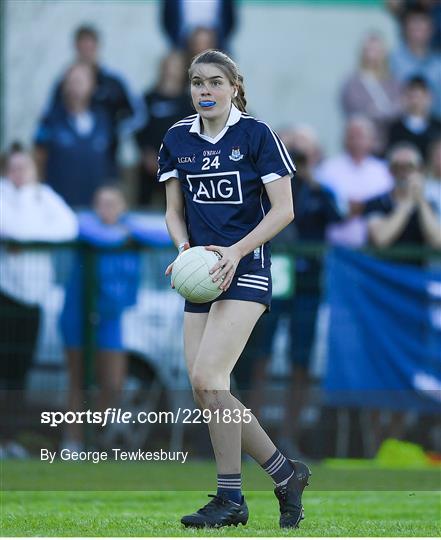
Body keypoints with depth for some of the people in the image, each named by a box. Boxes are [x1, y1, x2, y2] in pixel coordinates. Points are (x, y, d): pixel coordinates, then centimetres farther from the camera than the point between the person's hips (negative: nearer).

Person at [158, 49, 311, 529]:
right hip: (201, 276, 6)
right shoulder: (177, 140, 9)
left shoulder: (256, 135, -6)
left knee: (207, 379, -19)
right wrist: (185, 248, -6)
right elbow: (174, 211, 14)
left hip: (245, 272, -6)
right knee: (204, 391, -1)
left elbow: (283, 209, -7)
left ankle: (230, 498, -11)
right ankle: (285, 473, 13)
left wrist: (235, 251, -17)